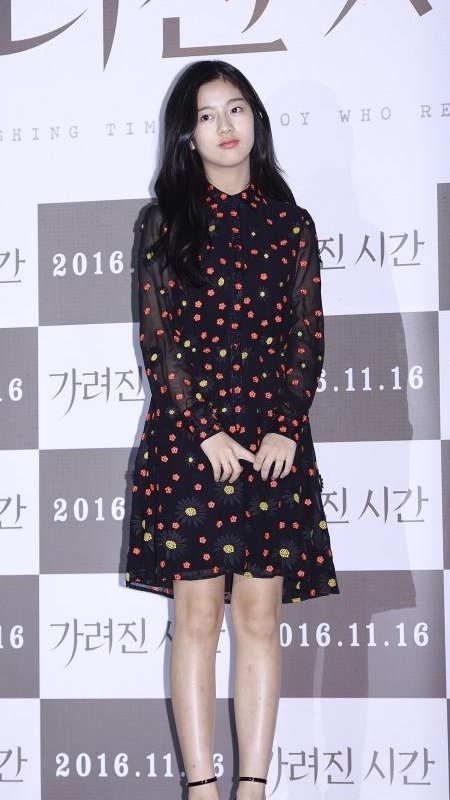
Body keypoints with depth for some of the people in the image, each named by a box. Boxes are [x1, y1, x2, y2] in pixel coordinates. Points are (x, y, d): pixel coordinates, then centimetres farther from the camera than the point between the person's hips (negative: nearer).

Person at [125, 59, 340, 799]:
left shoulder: (290, 224, 10)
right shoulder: (165, 222, 5)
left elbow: (309, 338, 7)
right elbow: (157, 341, -1)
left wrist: (286, 430, -7)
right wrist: (206, 433, -10)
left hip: (276, 443, 2)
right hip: (187, 440, -2)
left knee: (260, 617, 1)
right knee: (197, 613, -3)